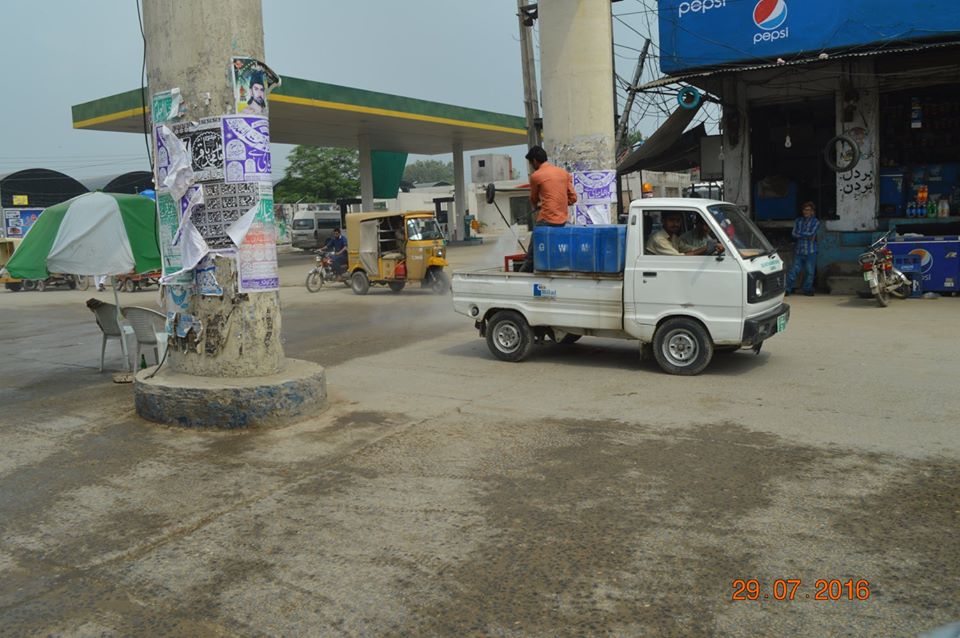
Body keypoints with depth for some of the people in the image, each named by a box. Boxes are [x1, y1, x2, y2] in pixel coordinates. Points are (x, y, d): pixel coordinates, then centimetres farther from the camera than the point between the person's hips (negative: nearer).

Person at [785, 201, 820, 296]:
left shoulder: (815, 222, 3)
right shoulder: (798, 221, 11)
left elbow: (811, 233, -12)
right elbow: (794, 234, -2)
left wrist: (800, 233, -4)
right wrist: (807, 236, -10)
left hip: (810, 252, -2)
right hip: (799, 250, 2)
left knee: (809, 271, 3)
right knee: (794, 270, -3)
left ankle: (807, 289, 14)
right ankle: (788, 289, 0)